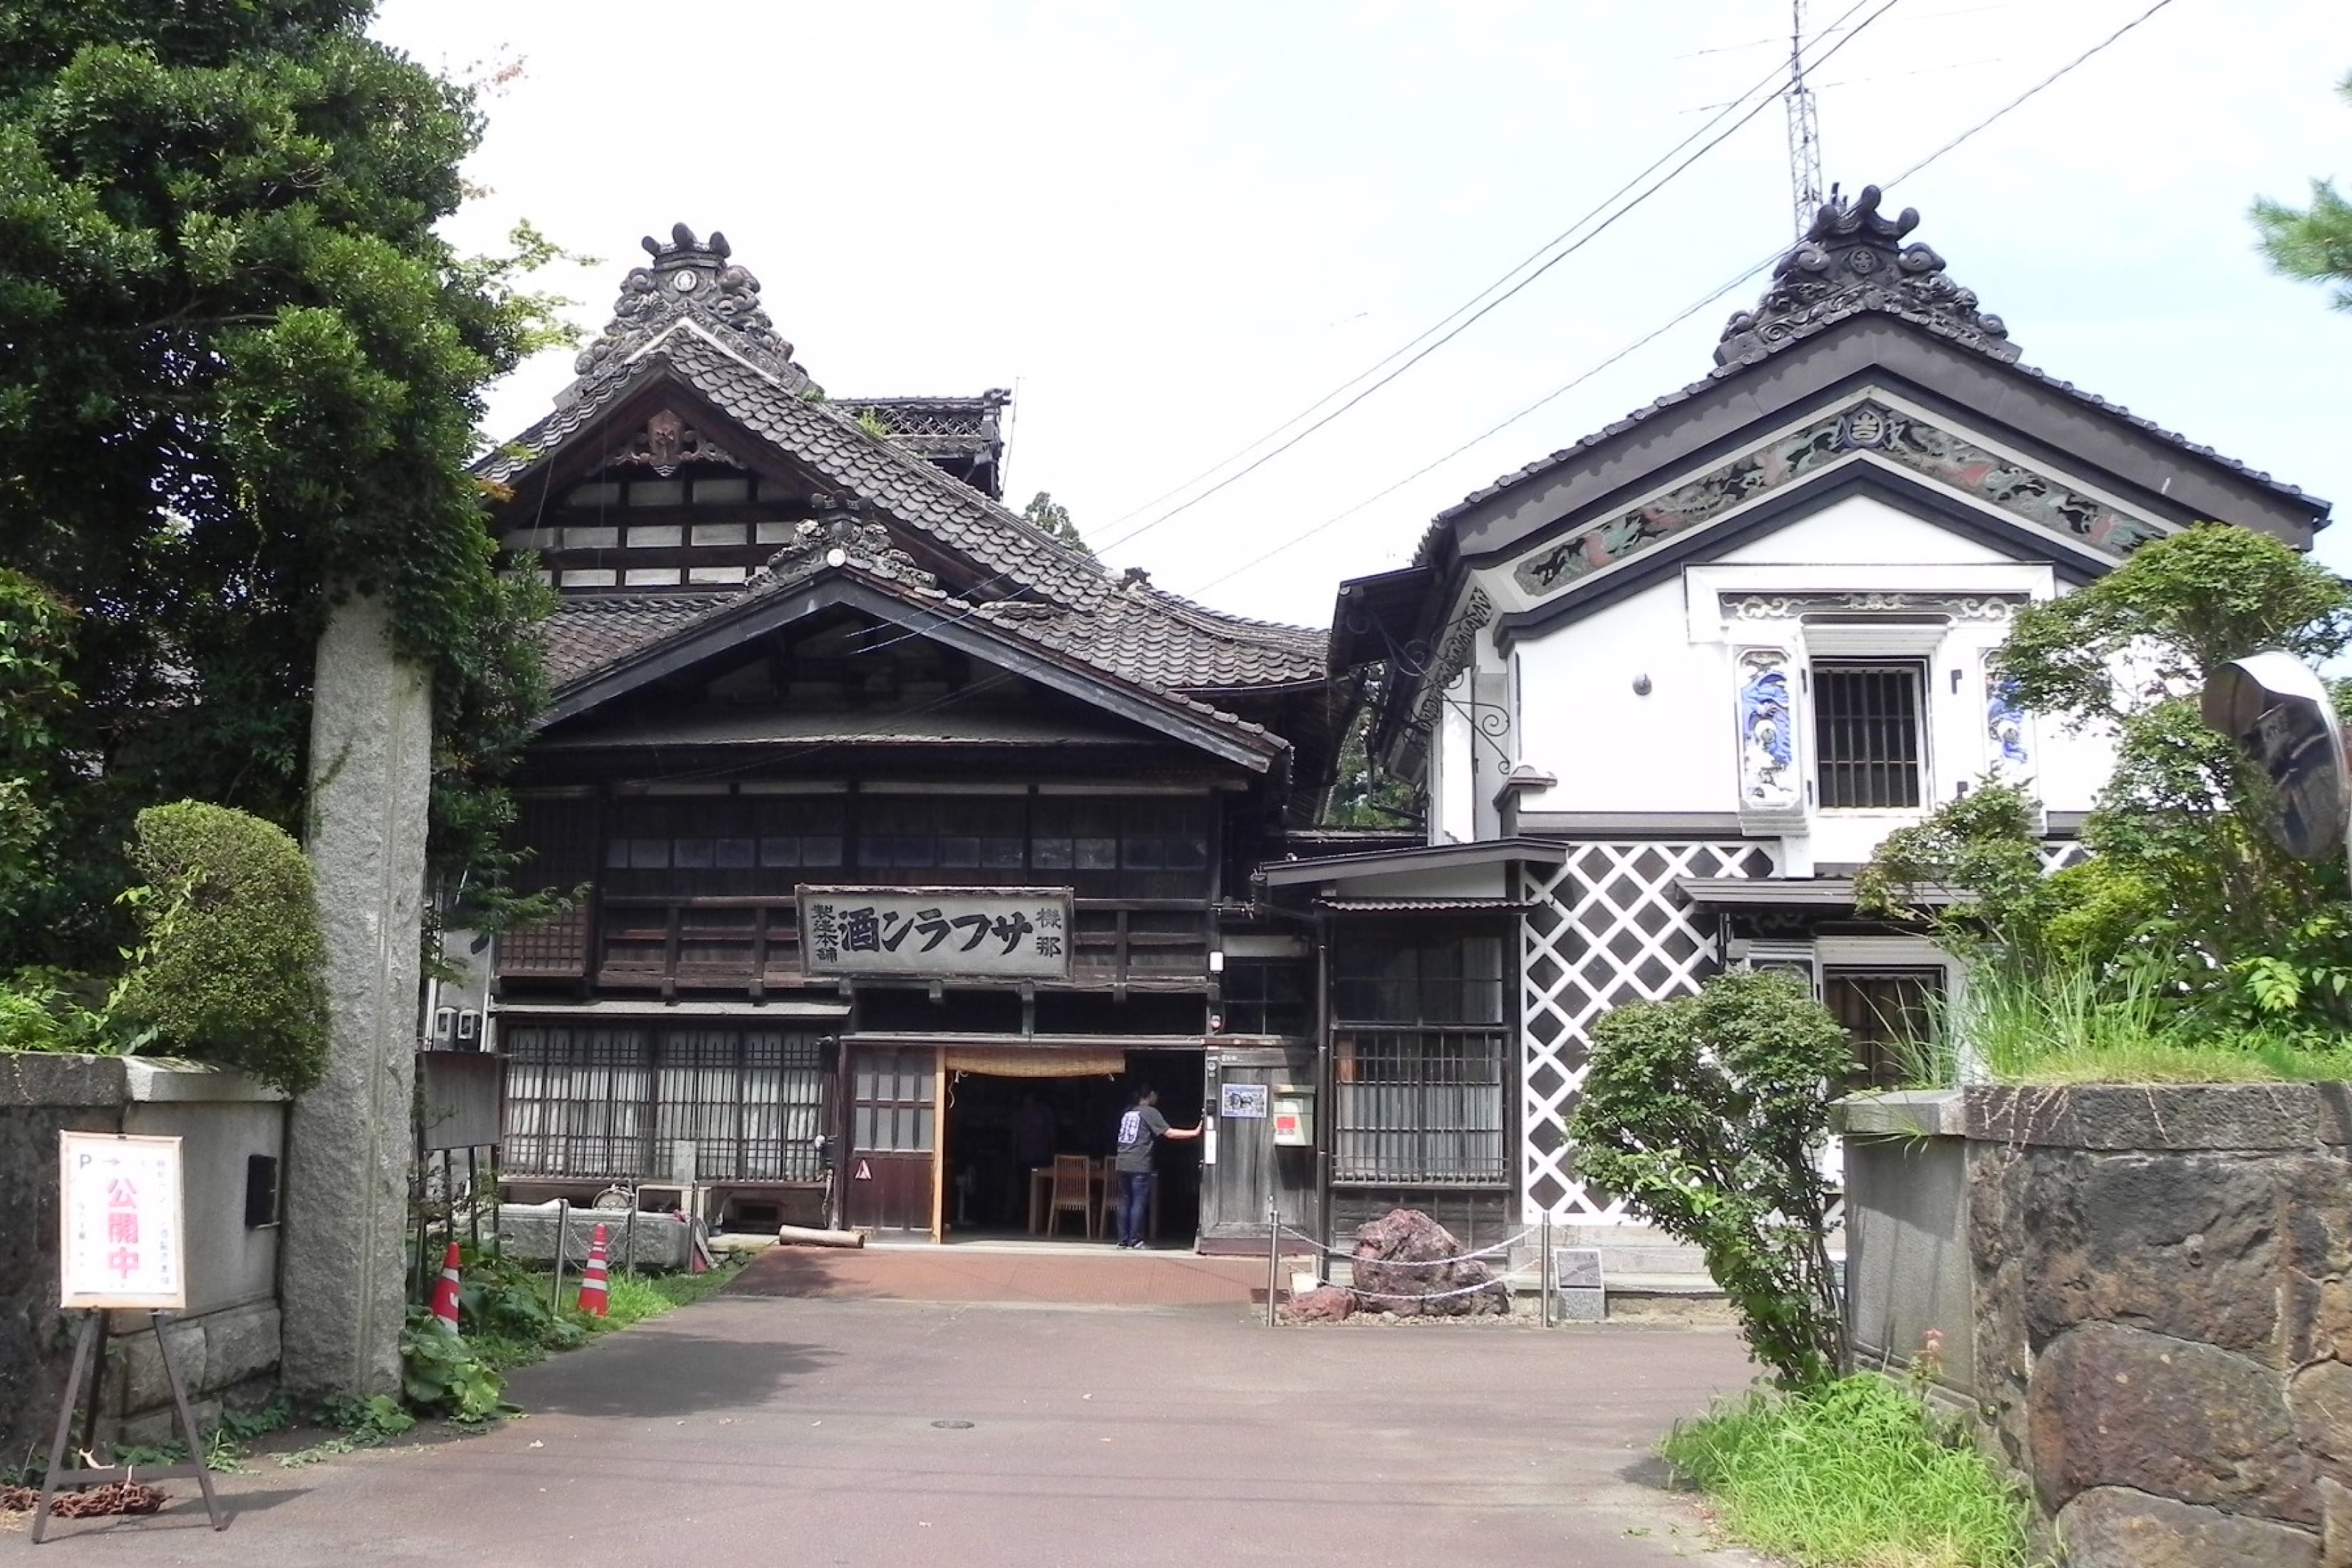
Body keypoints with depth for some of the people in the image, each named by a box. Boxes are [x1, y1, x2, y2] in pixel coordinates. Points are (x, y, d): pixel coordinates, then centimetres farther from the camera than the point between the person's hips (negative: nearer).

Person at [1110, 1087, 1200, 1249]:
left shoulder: (1127, 1112, 17)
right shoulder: (1150, 1112, -4)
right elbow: (1169, 1133, -9)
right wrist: (1195, 1132, -6)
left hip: (1122, 1164, 6)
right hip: (1139, 1165, -6)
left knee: (1125, 1202, 8)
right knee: (1139, 1202, -3)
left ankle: (1123, 1240, 7)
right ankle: (1135, 1240, -5)